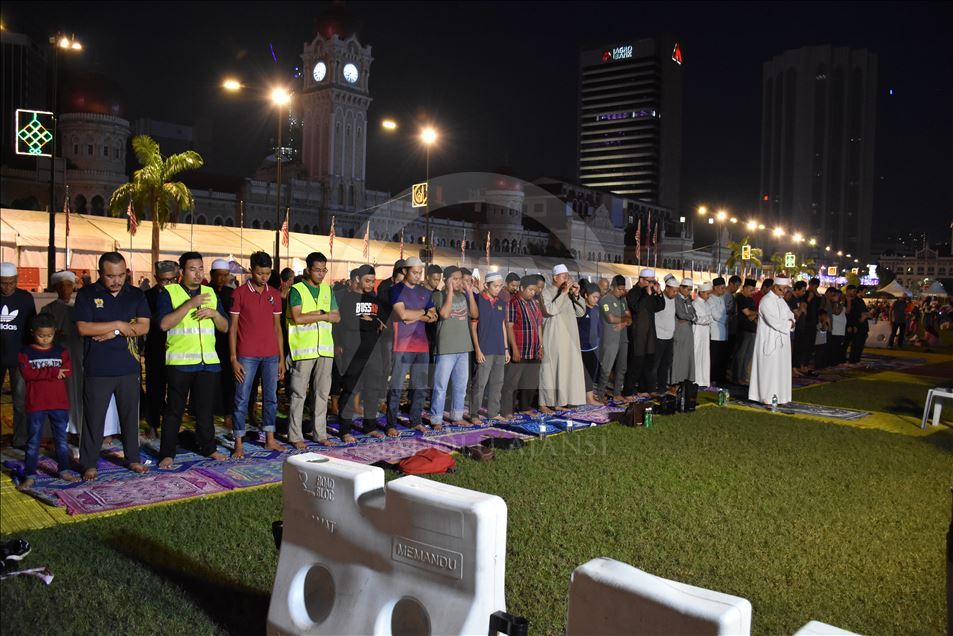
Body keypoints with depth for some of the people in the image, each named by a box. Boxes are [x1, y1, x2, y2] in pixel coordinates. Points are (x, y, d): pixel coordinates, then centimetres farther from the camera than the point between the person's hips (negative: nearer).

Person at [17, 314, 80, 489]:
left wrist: (40, 372, -16)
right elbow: (27, 373, -16)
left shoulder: (61, 351, 6)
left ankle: (63, 470, 22)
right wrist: (54, 372, -22)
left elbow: (67, 372, -7)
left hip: (59, 404, 2)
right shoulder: (26, 352, -1)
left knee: (61, 439, 11)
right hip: (35, 404, -2)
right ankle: (30, 476, 9)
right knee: (33, 441, 4)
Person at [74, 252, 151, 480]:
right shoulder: (86, 294, -2)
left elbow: (143, 326, -3)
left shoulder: (136, 295, 5)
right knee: (94, 417, 4)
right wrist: (119, 325, -14)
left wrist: (112, 332, -13)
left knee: (130, 415, 12)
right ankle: (89, 464, 16)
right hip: (97, 369, -2)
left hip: (129, 367, 3)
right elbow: (83, 328, -12)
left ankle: (132, 458, 25)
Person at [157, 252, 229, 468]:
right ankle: (167, 453, 12)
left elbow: (225, 327, 12)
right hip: (179, 362, -4)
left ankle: (207, 447, 25)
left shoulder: (211, 293, 12)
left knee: (206, 408, 12)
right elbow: (164, 324, -15)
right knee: (175, 409, 3)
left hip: (209, 361, 4)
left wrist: (214, 313, -8)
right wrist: (190, 303, -19)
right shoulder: (168, 292, -1)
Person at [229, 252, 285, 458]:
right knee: (241, 399, 0)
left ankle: (270, 439, 20)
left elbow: (277, 327, 11)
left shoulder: (275, 294, 8)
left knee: (271, 398, 9)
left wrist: (281, 358, 8)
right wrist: (233, 358, -8)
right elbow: (232, 327, -2)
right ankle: (239, 444, 7)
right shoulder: (239, 293, -3)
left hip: (271, 355, 4)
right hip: (246, 355, -4)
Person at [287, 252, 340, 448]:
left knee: (322, 392, 9)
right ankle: (295, 435, 7)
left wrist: (316, 313, -8)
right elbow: (297, 317, -15)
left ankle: (320, 433, 17)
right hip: (303, 350, -5)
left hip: (325, 349, 5)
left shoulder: (328, 290, 14)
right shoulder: (297, 290, -3)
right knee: (299, 393, 0)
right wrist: (324, 316, -8)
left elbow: (336, 317, 9)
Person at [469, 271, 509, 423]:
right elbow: (473, 327, -6)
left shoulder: (501, 303, 12)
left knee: (497, 383, 10)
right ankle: (474, 414, 2)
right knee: (480, 383, -6)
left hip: (499, 350, 6)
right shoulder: (478, 301, -6)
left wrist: (506, 349, 13)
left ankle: (493, 412, 19)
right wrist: (478, 350, -12)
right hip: (484, 350, -6)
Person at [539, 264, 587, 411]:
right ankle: (544, 403, 1)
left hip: (570, 338, 7)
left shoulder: (569, 293, 13)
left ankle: (563, 399, 18)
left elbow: (581, 312, 9)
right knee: (550, 369, -4)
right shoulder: (547, 292, -6)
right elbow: (551, 310, -22)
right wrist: (563, 293, -19)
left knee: (570, 368, 8)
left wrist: (576, 295, -4)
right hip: (553, 338, -7)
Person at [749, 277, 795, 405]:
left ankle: (779, 396, 16)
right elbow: (773, 321, -23)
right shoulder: (767, 301, -15)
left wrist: (791, 322, -8)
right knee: (769, 369, -5)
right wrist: (788, 324, -10)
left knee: (781, 369, 10)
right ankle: (767, 397, 1)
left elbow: (790, 315, 15)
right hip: (769, 341, -9)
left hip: (781, 341, 9)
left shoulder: (781, 300, 14)